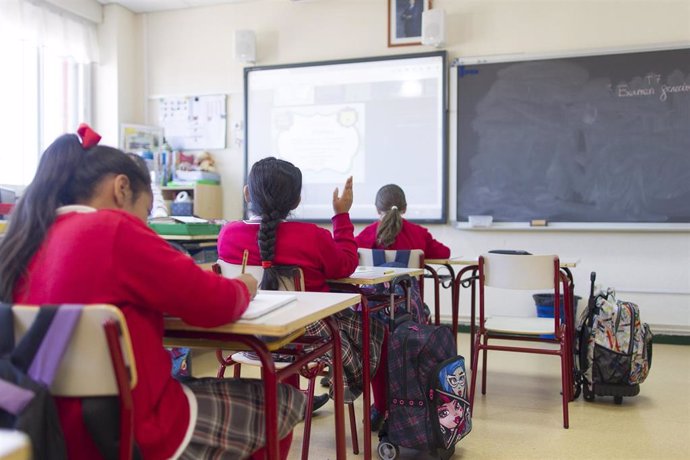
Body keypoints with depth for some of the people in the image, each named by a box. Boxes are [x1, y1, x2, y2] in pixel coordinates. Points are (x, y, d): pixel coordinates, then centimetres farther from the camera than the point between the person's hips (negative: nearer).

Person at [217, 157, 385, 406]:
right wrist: (342, 215, 3)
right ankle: (347, 388, 43)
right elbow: (346, 266, -4)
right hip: (308, 336, -5)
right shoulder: (312, 236, -23)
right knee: (374, 326, 23)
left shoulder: (227, 233, -11)